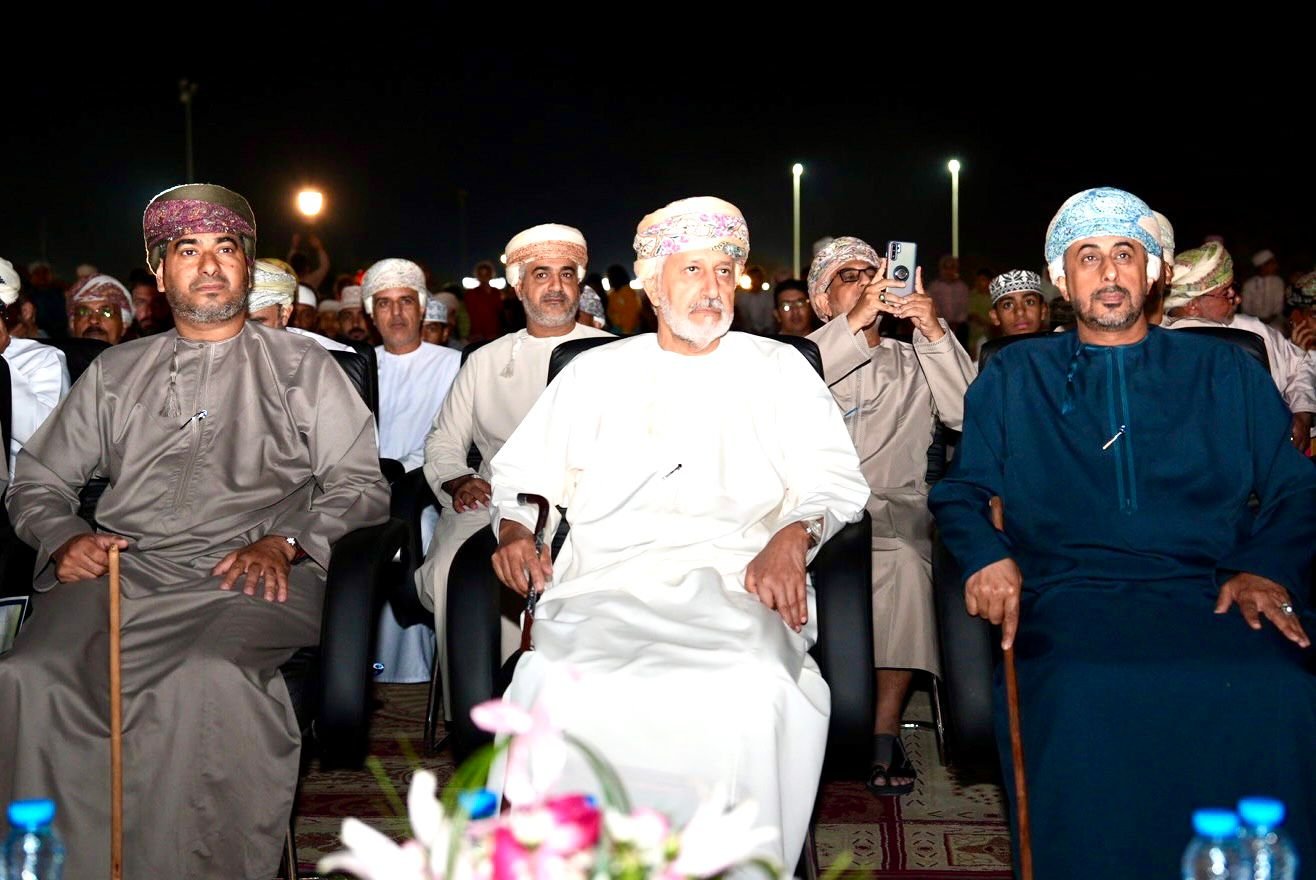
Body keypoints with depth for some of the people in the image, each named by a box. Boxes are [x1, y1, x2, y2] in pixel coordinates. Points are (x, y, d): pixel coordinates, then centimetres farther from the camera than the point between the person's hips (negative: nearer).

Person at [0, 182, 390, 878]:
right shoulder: (116, 371, 26)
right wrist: (64, 537, 3)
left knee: (211, 677, -37)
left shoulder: (302, 366, 19)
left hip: (250, 580, -2)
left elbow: (361, 485, 10)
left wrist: (283, 541, -7)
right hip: (123, 573, 3)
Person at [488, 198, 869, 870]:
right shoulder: (596, 372, 23)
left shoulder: (777, 368, 19)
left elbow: (835, 477, 10)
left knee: (752, 697, -34)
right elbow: (523, 469, 23)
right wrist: (514, 527, 1)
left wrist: (792, 536, -11)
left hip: (737, 587, -1)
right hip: (607, 585, 1)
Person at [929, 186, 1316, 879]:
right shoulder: (1013, 377, 21)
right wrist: (986, 555, -2)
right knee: (1087, 698, -36)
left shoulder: (1227, 373, 22)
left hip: (1208, 597, 1)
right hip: (1068, 595, 0)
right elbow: (959, 489, 19)